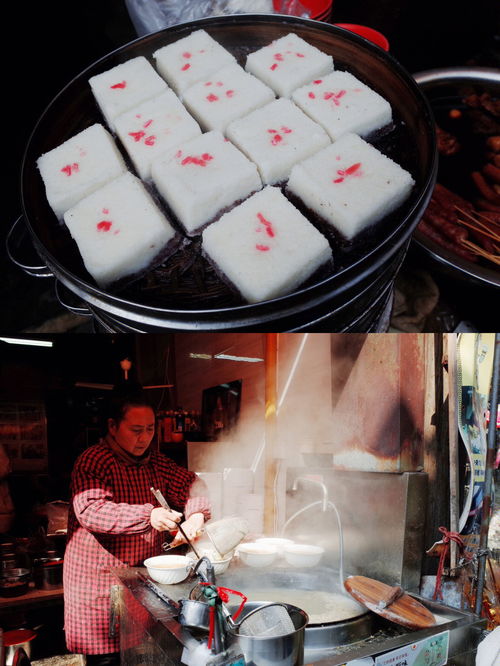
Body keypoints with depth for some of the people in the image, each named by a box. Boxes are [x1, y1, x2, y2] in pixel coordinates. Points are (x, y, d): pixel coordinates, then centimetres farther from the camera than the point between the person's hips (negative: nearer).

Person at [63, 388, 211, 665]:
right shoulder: (92, 462, -15)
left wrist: (196, 515, -13)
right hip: (100, 578, -6)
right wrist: (148, 515, -36)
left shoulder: (154, 461, 8)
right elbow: (90, 511, -27)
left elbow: (189, 483, 9)